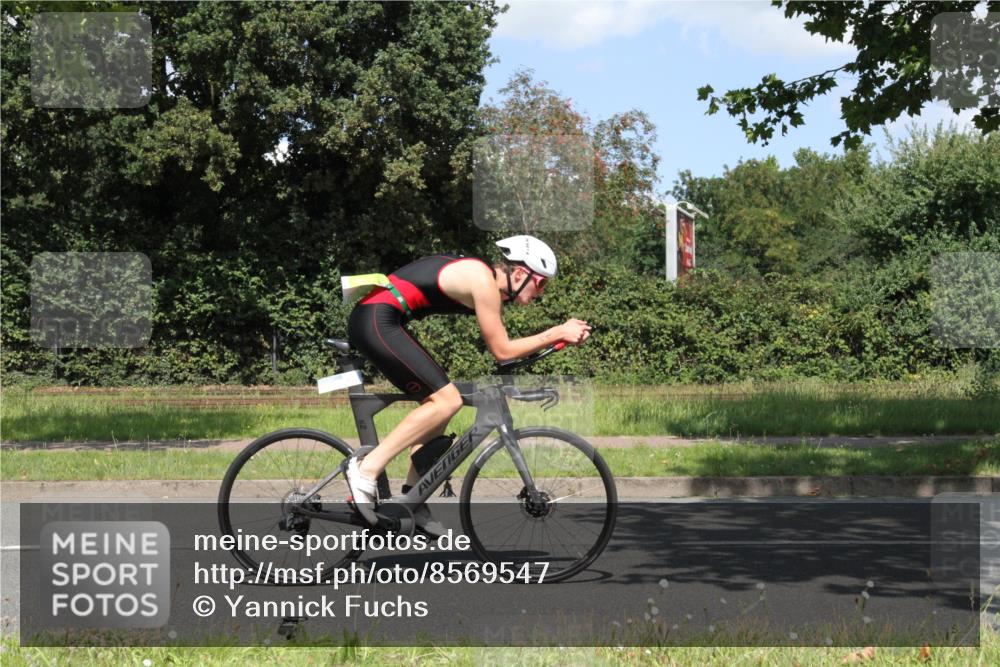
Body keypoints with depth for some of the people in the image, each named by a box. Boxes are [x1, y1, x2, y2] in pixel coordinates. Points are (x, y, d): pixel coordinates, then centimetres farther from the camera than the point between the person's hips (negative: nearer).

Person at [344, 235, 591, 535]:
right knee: (446, 400, -13)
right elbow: (502, 351, -7)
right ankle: (367, 468, -12)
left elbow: (499, 344, 24)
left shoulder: (479, 275, 18)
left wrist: (559, 334, 19)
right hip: (377, 322, -11)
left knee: (436, 401, 14)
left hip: (369, 320, 11)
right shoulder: (484, 281, -11)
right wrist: (557, 334, -3)